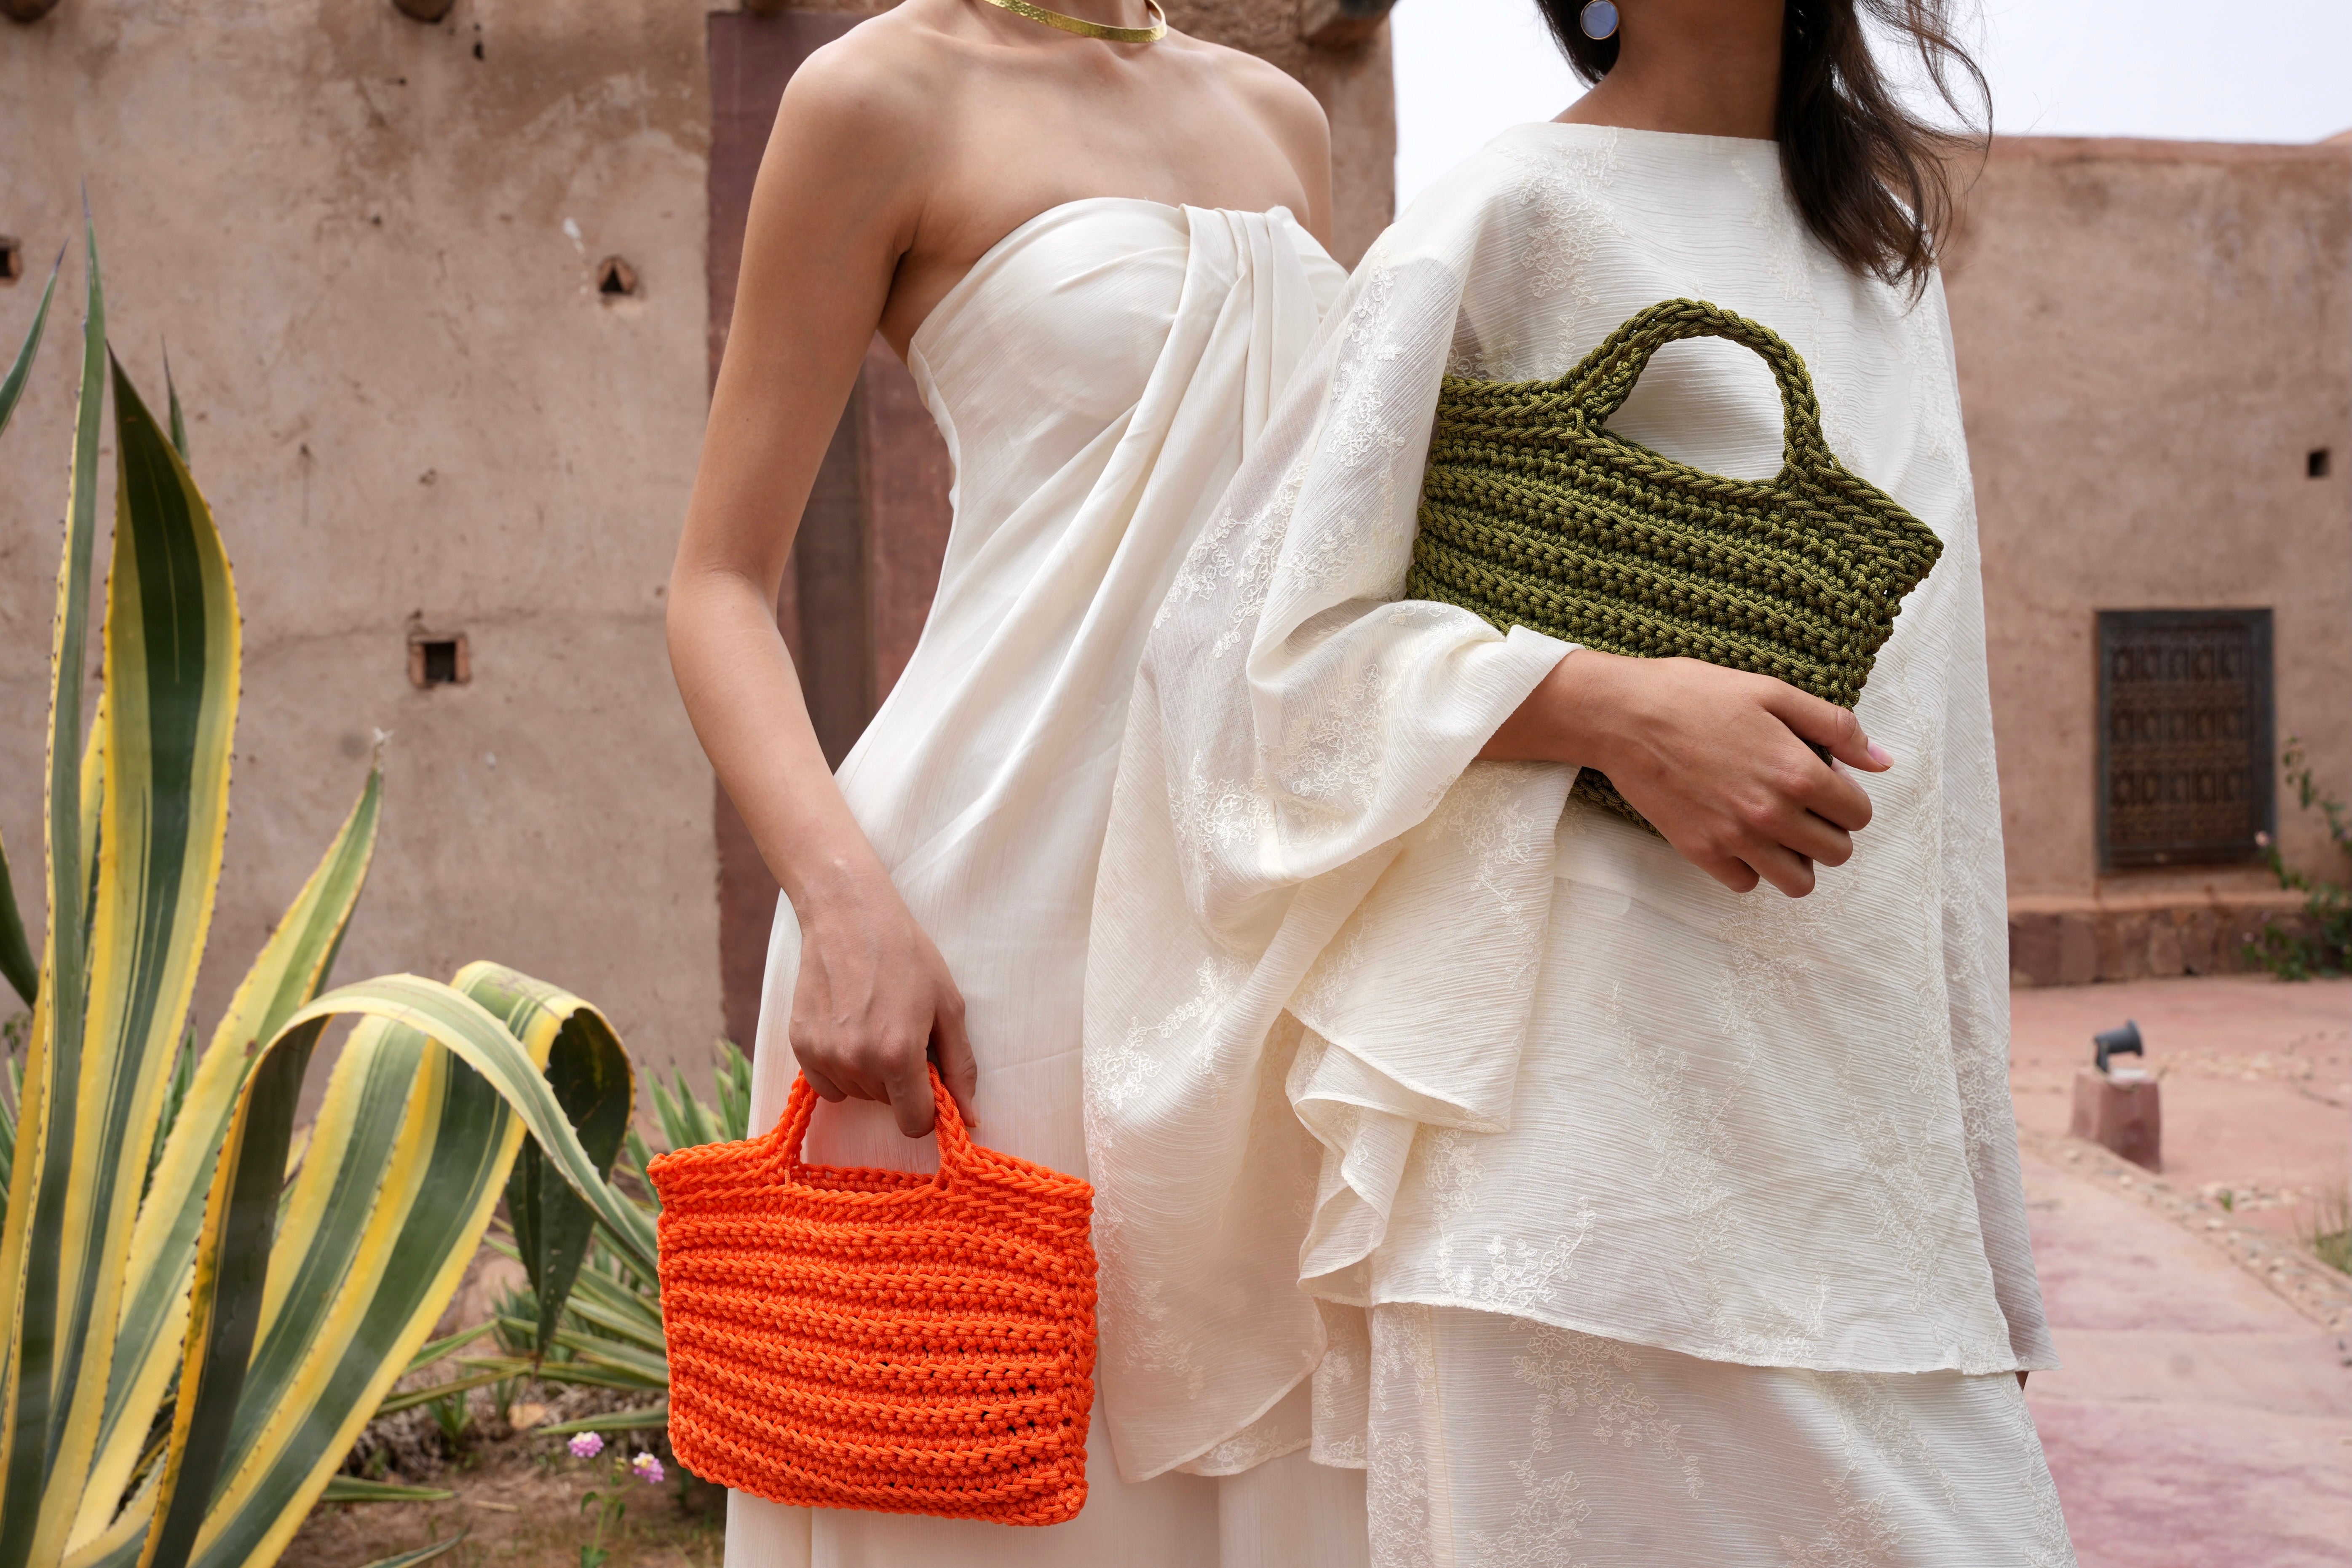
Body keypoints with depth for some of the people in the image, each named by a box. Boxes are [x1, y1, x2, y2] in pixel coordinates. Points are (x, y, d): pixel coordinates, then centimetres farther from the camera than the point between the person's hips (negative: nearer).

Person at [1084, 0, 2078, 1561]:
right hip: (1584, 1079, -6)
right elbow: (1264, 641, -4)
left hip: (1849, 1098, 6)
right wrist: (1616, 703, -19)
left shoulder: (1885, 253, 20)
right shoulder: (1511, 215, 1)